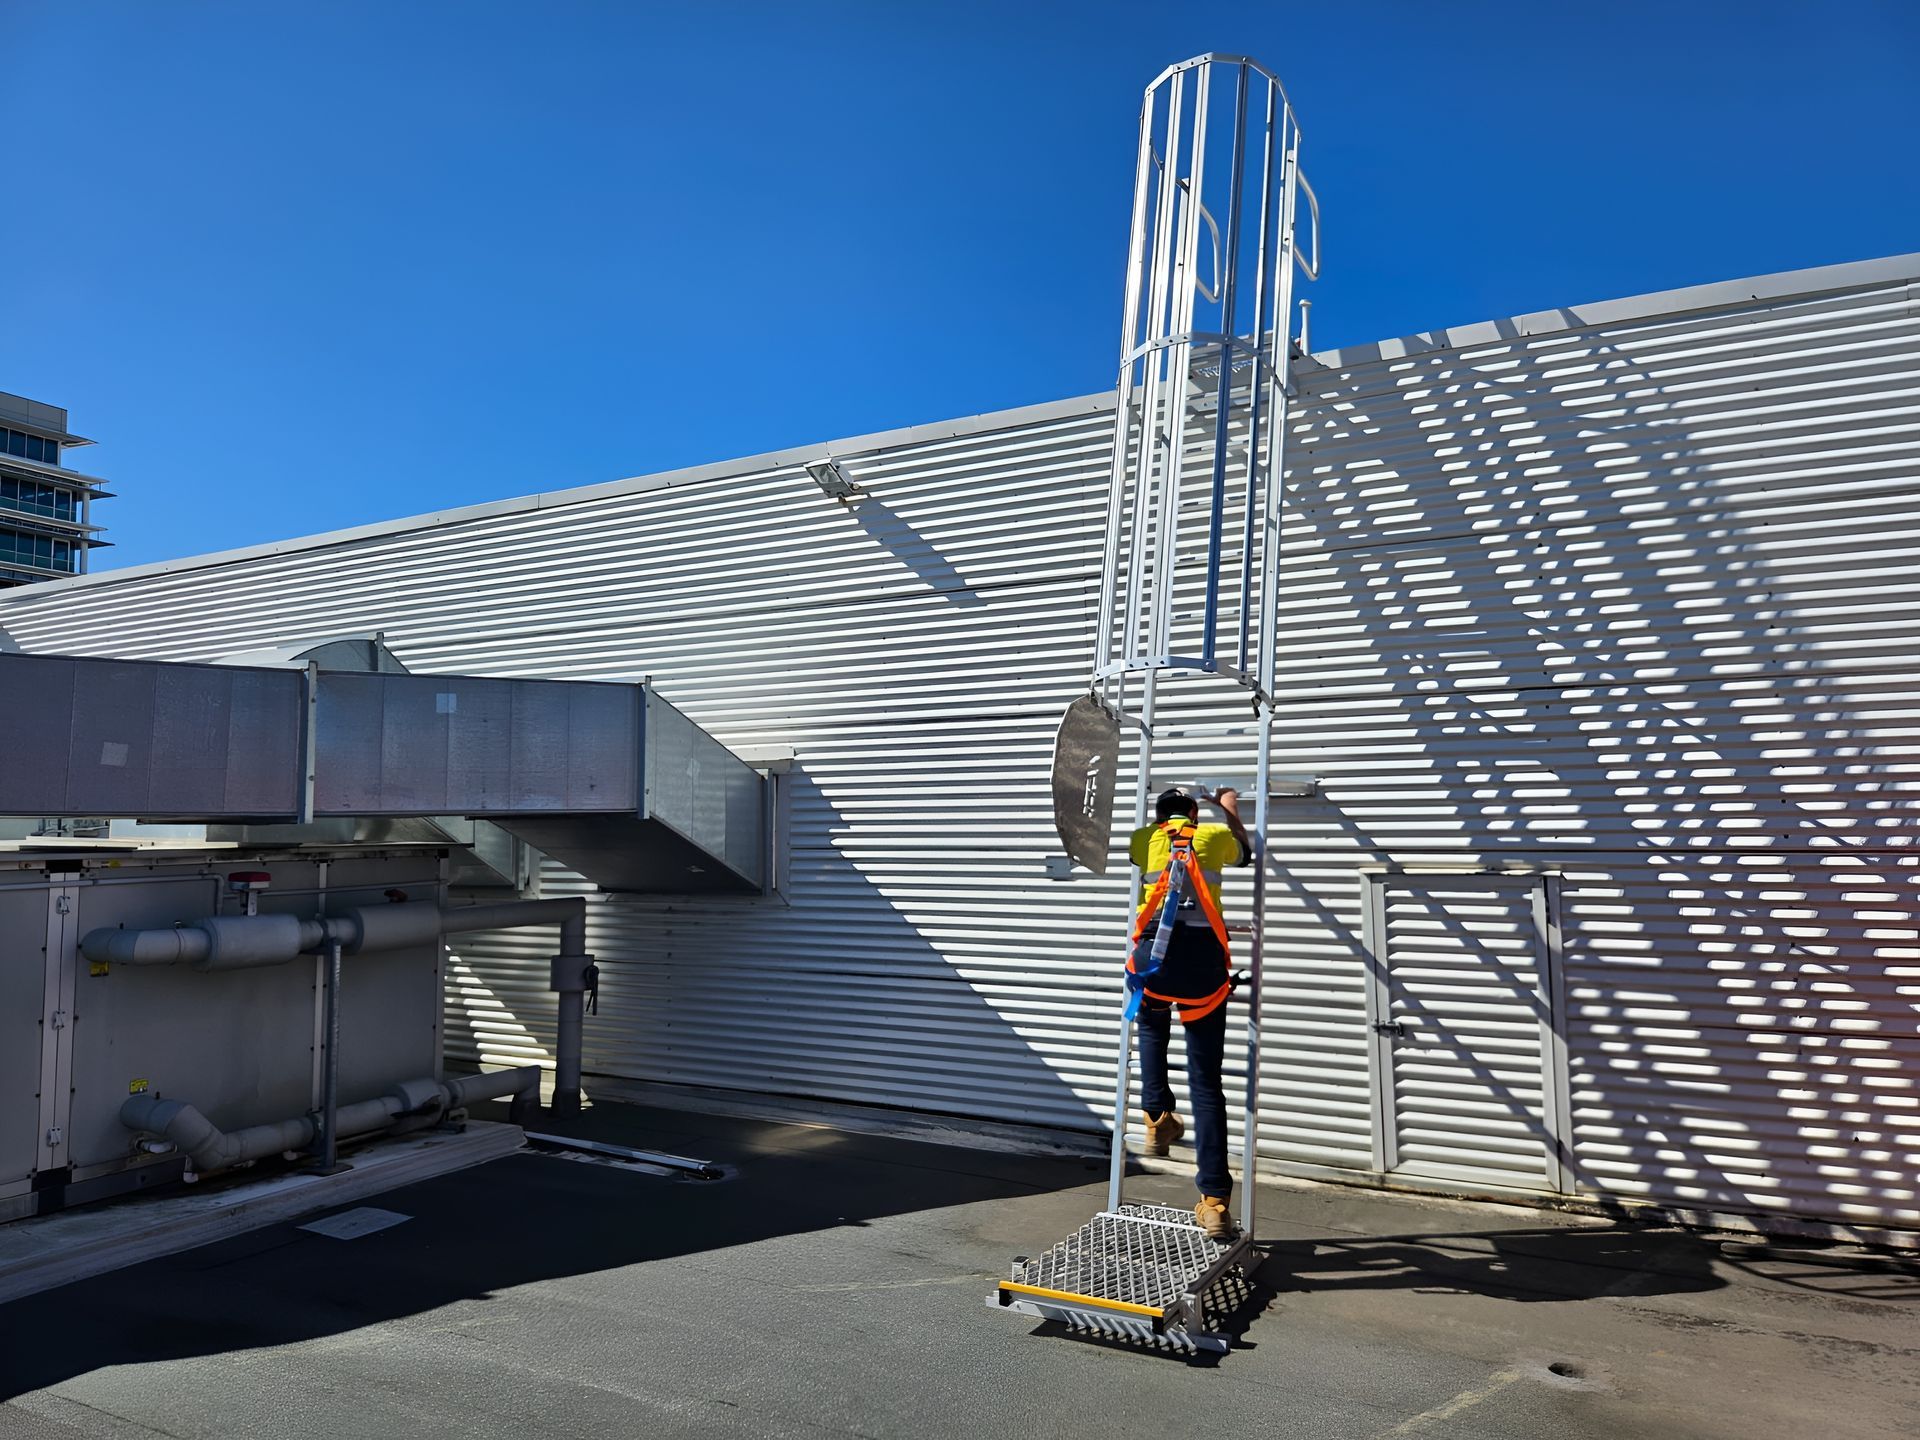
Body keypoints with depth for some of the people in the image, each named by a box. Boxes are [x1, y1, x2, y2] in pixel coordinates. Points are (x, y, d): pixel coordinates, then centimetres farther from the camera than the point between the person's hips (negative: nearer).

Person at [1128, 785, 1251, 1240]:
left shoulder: (1144, 838, 18)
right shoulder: (1214, 835, 17)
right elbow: (1244, 851, 41)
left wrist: (1171, 808, 60)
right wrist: (1231, 811, 57)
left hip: (1153, 955, 0)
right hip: (1204, 960, 0)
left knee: (1151, 1027, 36)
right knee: (1206, 1085, 4)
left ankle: (1158, 1117, 23)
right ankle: (1214, 1202, 2)